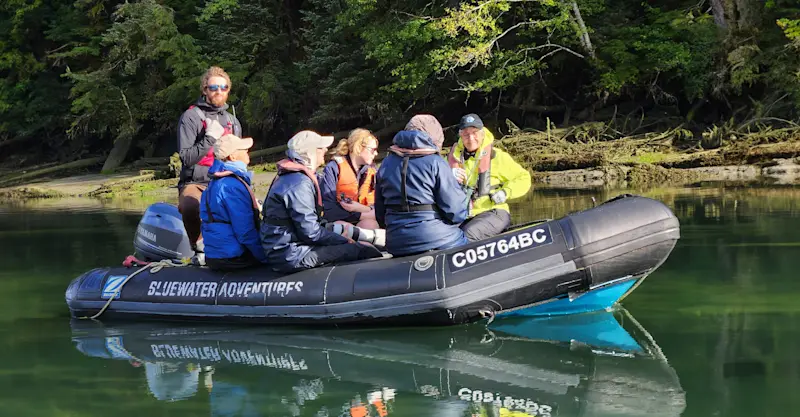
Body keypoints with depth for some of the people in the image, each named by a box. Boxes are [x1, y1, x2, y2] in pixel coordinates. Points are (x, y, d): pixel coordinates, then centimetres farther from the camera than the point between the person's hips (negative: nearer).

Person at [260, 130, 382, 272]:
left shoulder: (290, 177, 14)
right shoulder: (300, 183, -20)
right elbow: (310, 232, -22)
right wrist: (345, 241, -11)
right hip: (293, 257, -11)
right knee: (363, 251, -14)